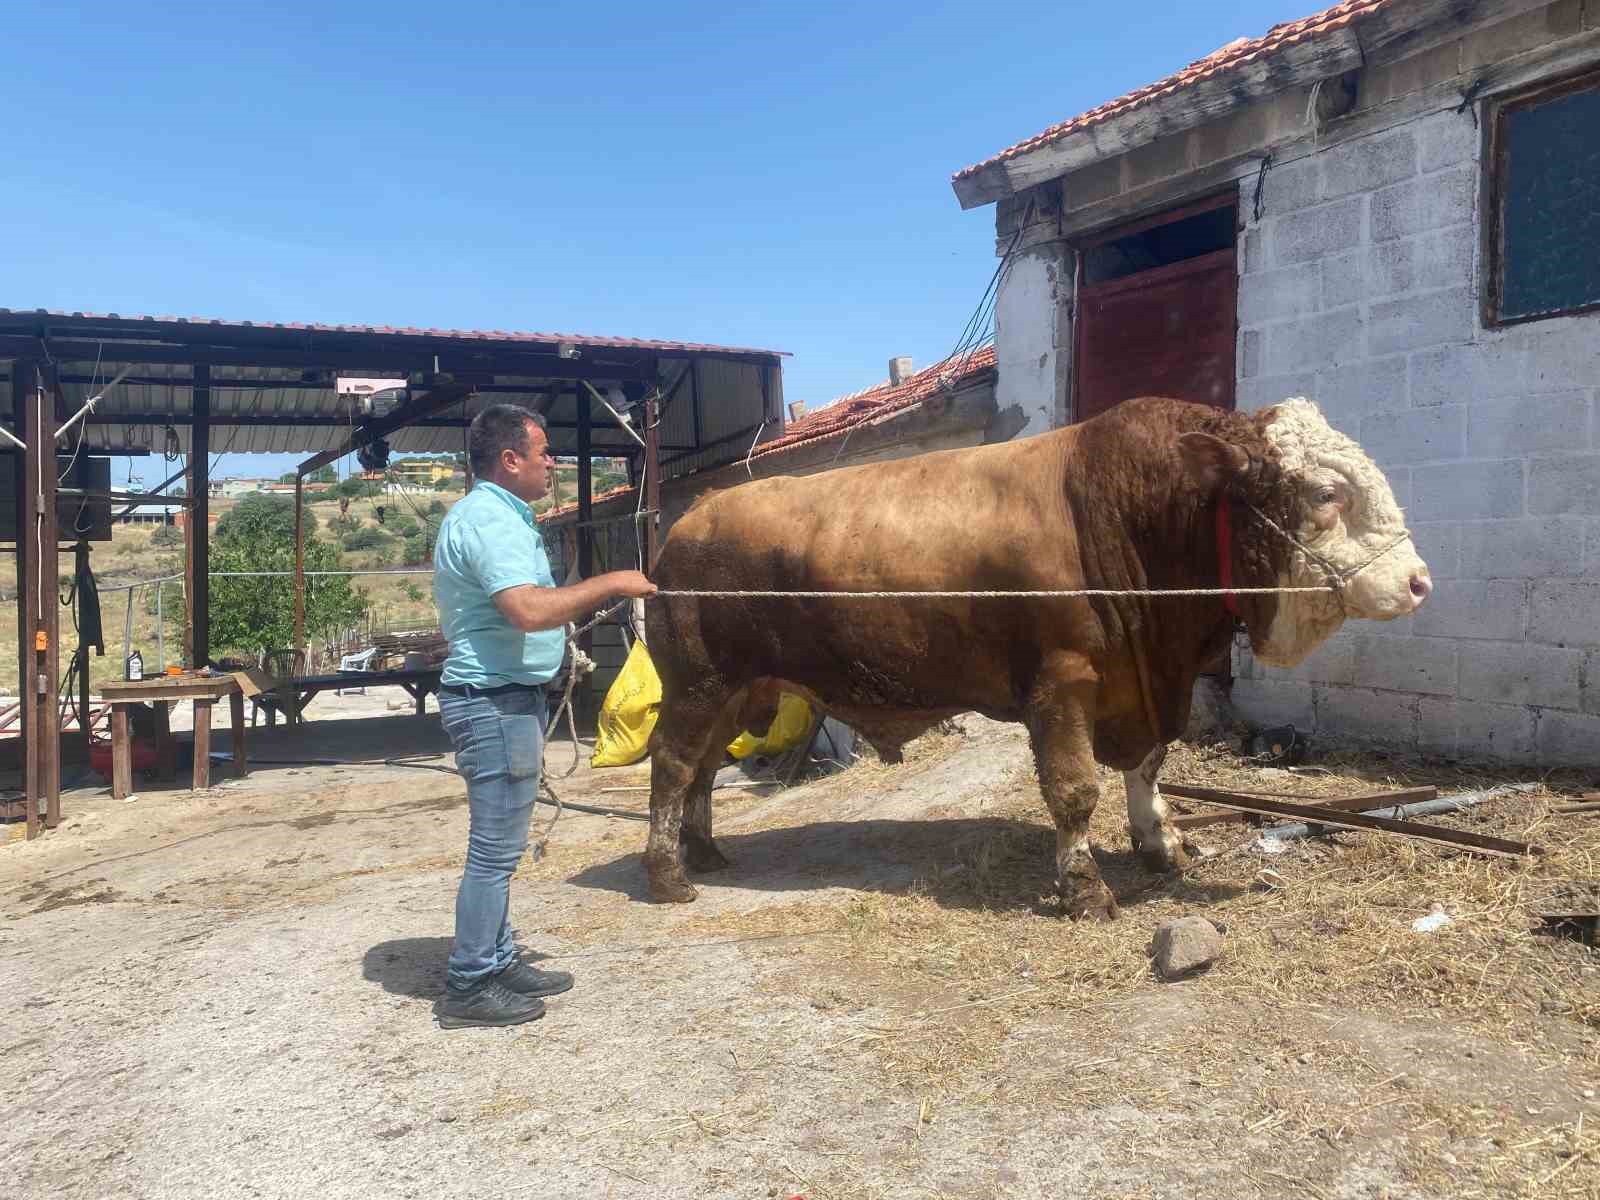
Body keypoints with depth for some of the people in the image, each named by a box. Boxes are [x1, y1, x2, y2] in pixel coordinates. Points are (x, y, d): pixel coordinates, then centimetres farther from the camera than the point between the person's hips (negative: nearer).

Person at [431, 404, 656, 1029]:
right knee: (495, 850, -3)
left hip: (510, 698, 11)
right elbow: (529, 610, -30)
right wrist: (609, 584, -20)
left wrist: (605, 594, 15)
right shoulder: (488, 520, -17)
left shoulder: (499, 515, 16)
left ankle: (496, 963, 27)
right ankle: (469, 987, 7)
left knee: (498, 846, 17)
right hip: (495, 700, -11)